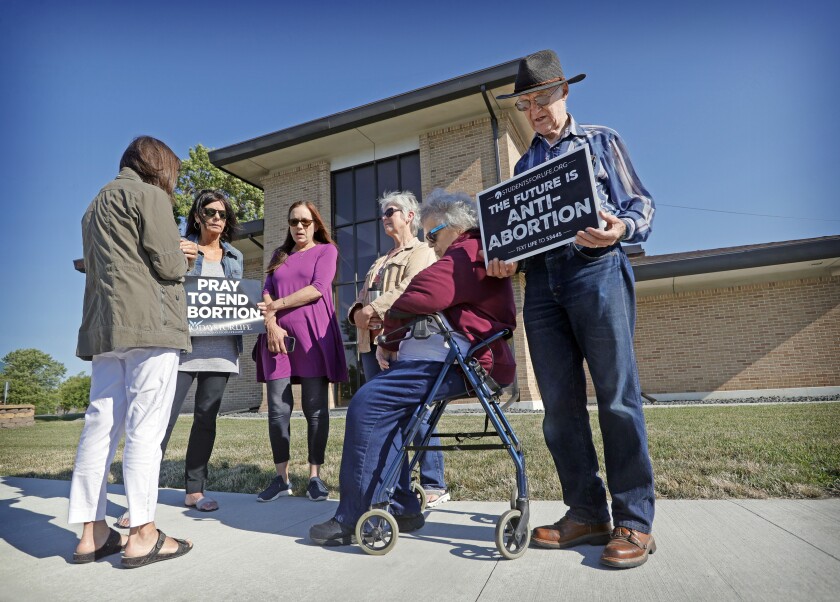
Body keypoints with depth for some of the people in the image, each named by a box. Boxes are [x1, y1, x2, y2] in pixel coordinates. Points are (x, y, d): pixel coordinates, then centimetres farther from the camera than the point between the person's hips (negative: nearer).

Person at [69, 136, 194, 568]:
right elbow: (168, 265, -10)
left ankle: (92, 532, 11)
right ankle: (142, 535, -5)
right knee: (145, 426, -8)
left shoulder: (97, 204, 27)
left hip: (104, 326, 9)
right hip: (149, 322, -8)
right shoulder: (149, 194, 0)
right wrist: (181, 257, 13)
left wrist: (173, 254, 27)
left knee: (101, 424, 6)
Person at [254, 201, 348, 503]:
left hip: (313, 334, -3)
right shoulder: (280, 255, 22)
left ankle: (315, 477, 6)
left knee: (315, 408, -2)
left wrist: (278, 305, -4)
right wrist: (271, 323, -7)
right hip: (277, 335, 4)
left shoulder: (326, 250, 10)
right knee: (278, 408, 1)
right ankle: (281, 478, 11)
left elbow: (317, 289, -6)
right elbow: (266, 293, 11)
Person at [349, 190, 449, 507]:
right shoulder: (379, 262, 29)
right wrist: (358, 313, -3)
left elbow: (410, 289, -13)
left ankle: (434, 485, 3)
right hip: (371, 343, 8)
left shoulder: (421, 252, 5)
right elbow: (362, 298, 20)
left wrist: (374, 309, -16)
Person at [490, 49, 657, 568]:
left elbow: (642, 204, 7)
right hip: (542, 279, 5)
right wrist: (506, 259, 2)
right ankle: (586, 514, 11)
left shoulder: (601, 141, 15)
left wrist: (620, 228, -15)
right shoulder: (525, 163, 27)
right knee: (560, 405, 1)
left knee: (618, 398, -7)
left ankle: (634, 521, 3)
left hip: (597, 271, -4)